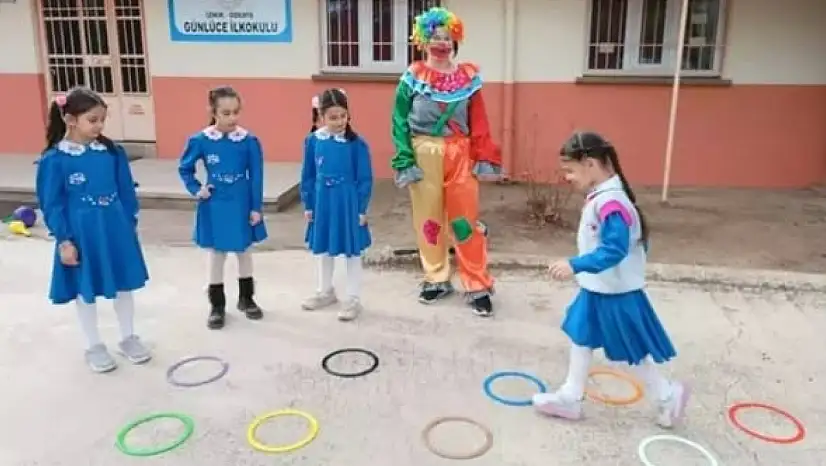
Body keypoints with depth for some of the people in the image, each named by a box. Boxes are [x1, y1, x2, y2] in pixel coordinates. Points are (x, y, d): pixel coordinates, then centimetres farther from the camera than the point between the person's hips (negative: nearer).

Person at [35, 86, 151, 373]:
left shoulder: (112, 152, -2)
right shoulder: (54, 159, -12)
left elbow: (126, 192, 5)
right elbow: (51, 204, -8)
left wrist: (130, 225, 6)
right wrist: (64, 241, -10)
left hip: (116, 231, 3)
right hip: (81, 236, -3)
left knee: (124, 286, 14)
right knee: (86, 292, 12)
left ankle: (128, 338, 32)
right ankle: (94, 346, 28)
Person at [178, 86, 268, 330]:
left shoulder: (249, 141, -10)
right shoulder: (201, 140, -9)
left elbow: (256, 177, -6)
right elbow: (185, 168, 6)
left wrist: (256, 208, -6)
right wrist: (196, 190, -4)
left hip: (241, 205, 0)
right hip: (215, 206, 0)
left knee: (244, 251, 15)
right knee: (216, 254, 11)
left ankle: (246, 298, 32)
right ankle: (217, 305, 24)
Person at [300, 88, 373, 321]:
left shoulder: (356, 143, -12)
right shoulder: (313, 141, -3)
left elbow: (365, 179, -7)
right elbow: (308, 176, 4)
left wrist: (362, 208, -8)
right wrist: (308, 205, 5)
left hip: (348, 203, -4)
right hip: (322, 202, 4)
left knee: (352, 251, 7)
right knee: (322, 249, 18)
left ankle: (353, 299, 20)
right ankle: (325, 291, 38)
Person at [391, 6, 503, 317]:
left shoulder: (468, 77, 2)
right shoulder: (413, 78, -2)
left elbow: (479, 122, 3)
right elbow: (400, 122, -2)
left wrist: (484, 159, -2)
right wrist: (404, 161, -10)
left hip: (459, 156, 0)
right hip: (425, 156, 0)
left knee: (466, 221, 2)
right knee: (428, 220, 9)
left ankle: (478, 286, 12)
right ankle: (436, 279, 26)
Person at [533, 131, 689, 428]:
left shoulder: (610, 202, -29)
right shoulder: (601, 196, 3)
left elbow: (615, 249, -36)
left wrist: (575, 266, -39)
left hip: (616, 295, -10)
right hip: (597, 290, 10)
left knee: (630, 353, 8)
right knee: (581, 339, 16)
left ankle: (668, 395, 29)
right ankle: (570, 398, 28)